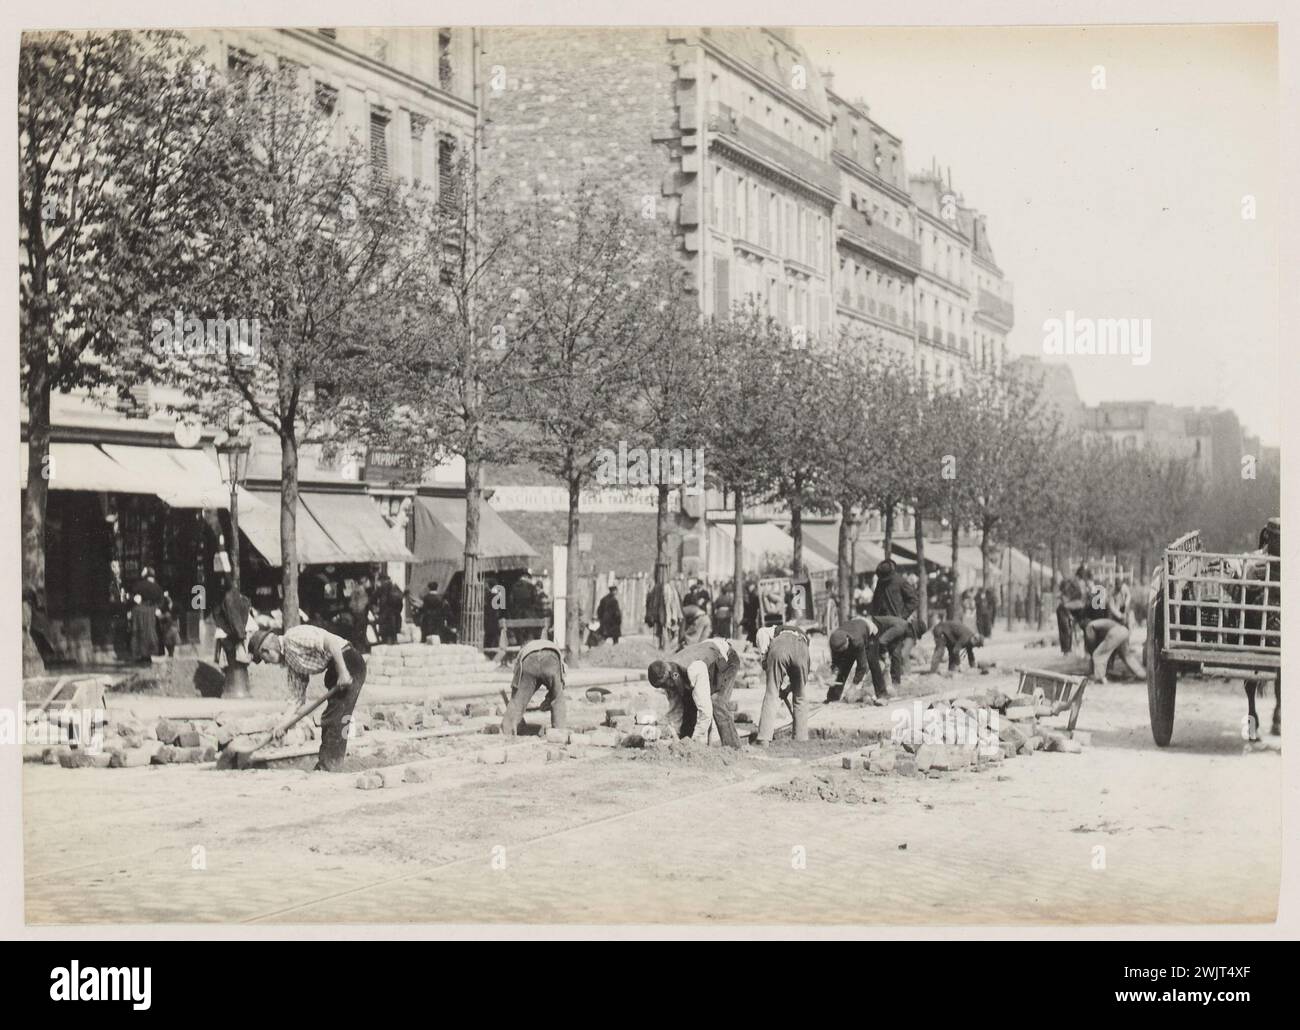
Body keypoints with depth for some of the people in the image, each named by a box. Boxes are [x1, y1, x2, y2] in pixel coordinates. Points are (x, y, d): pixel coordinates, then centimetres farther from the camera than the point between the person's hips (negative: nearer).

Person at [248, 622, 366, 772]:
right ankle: (322, 766, 19)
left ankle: (330, 767, -7)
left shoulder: (293, 637, -13)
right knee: (328, 720, 13)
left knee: (337, 718, -10)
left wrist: (342, 671, -24)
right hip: (334, 670, 10)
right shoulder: (289, 664, 15)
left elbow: (330, 641, -23)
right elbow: (297, 699, 15)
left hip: (348, 662, -10)